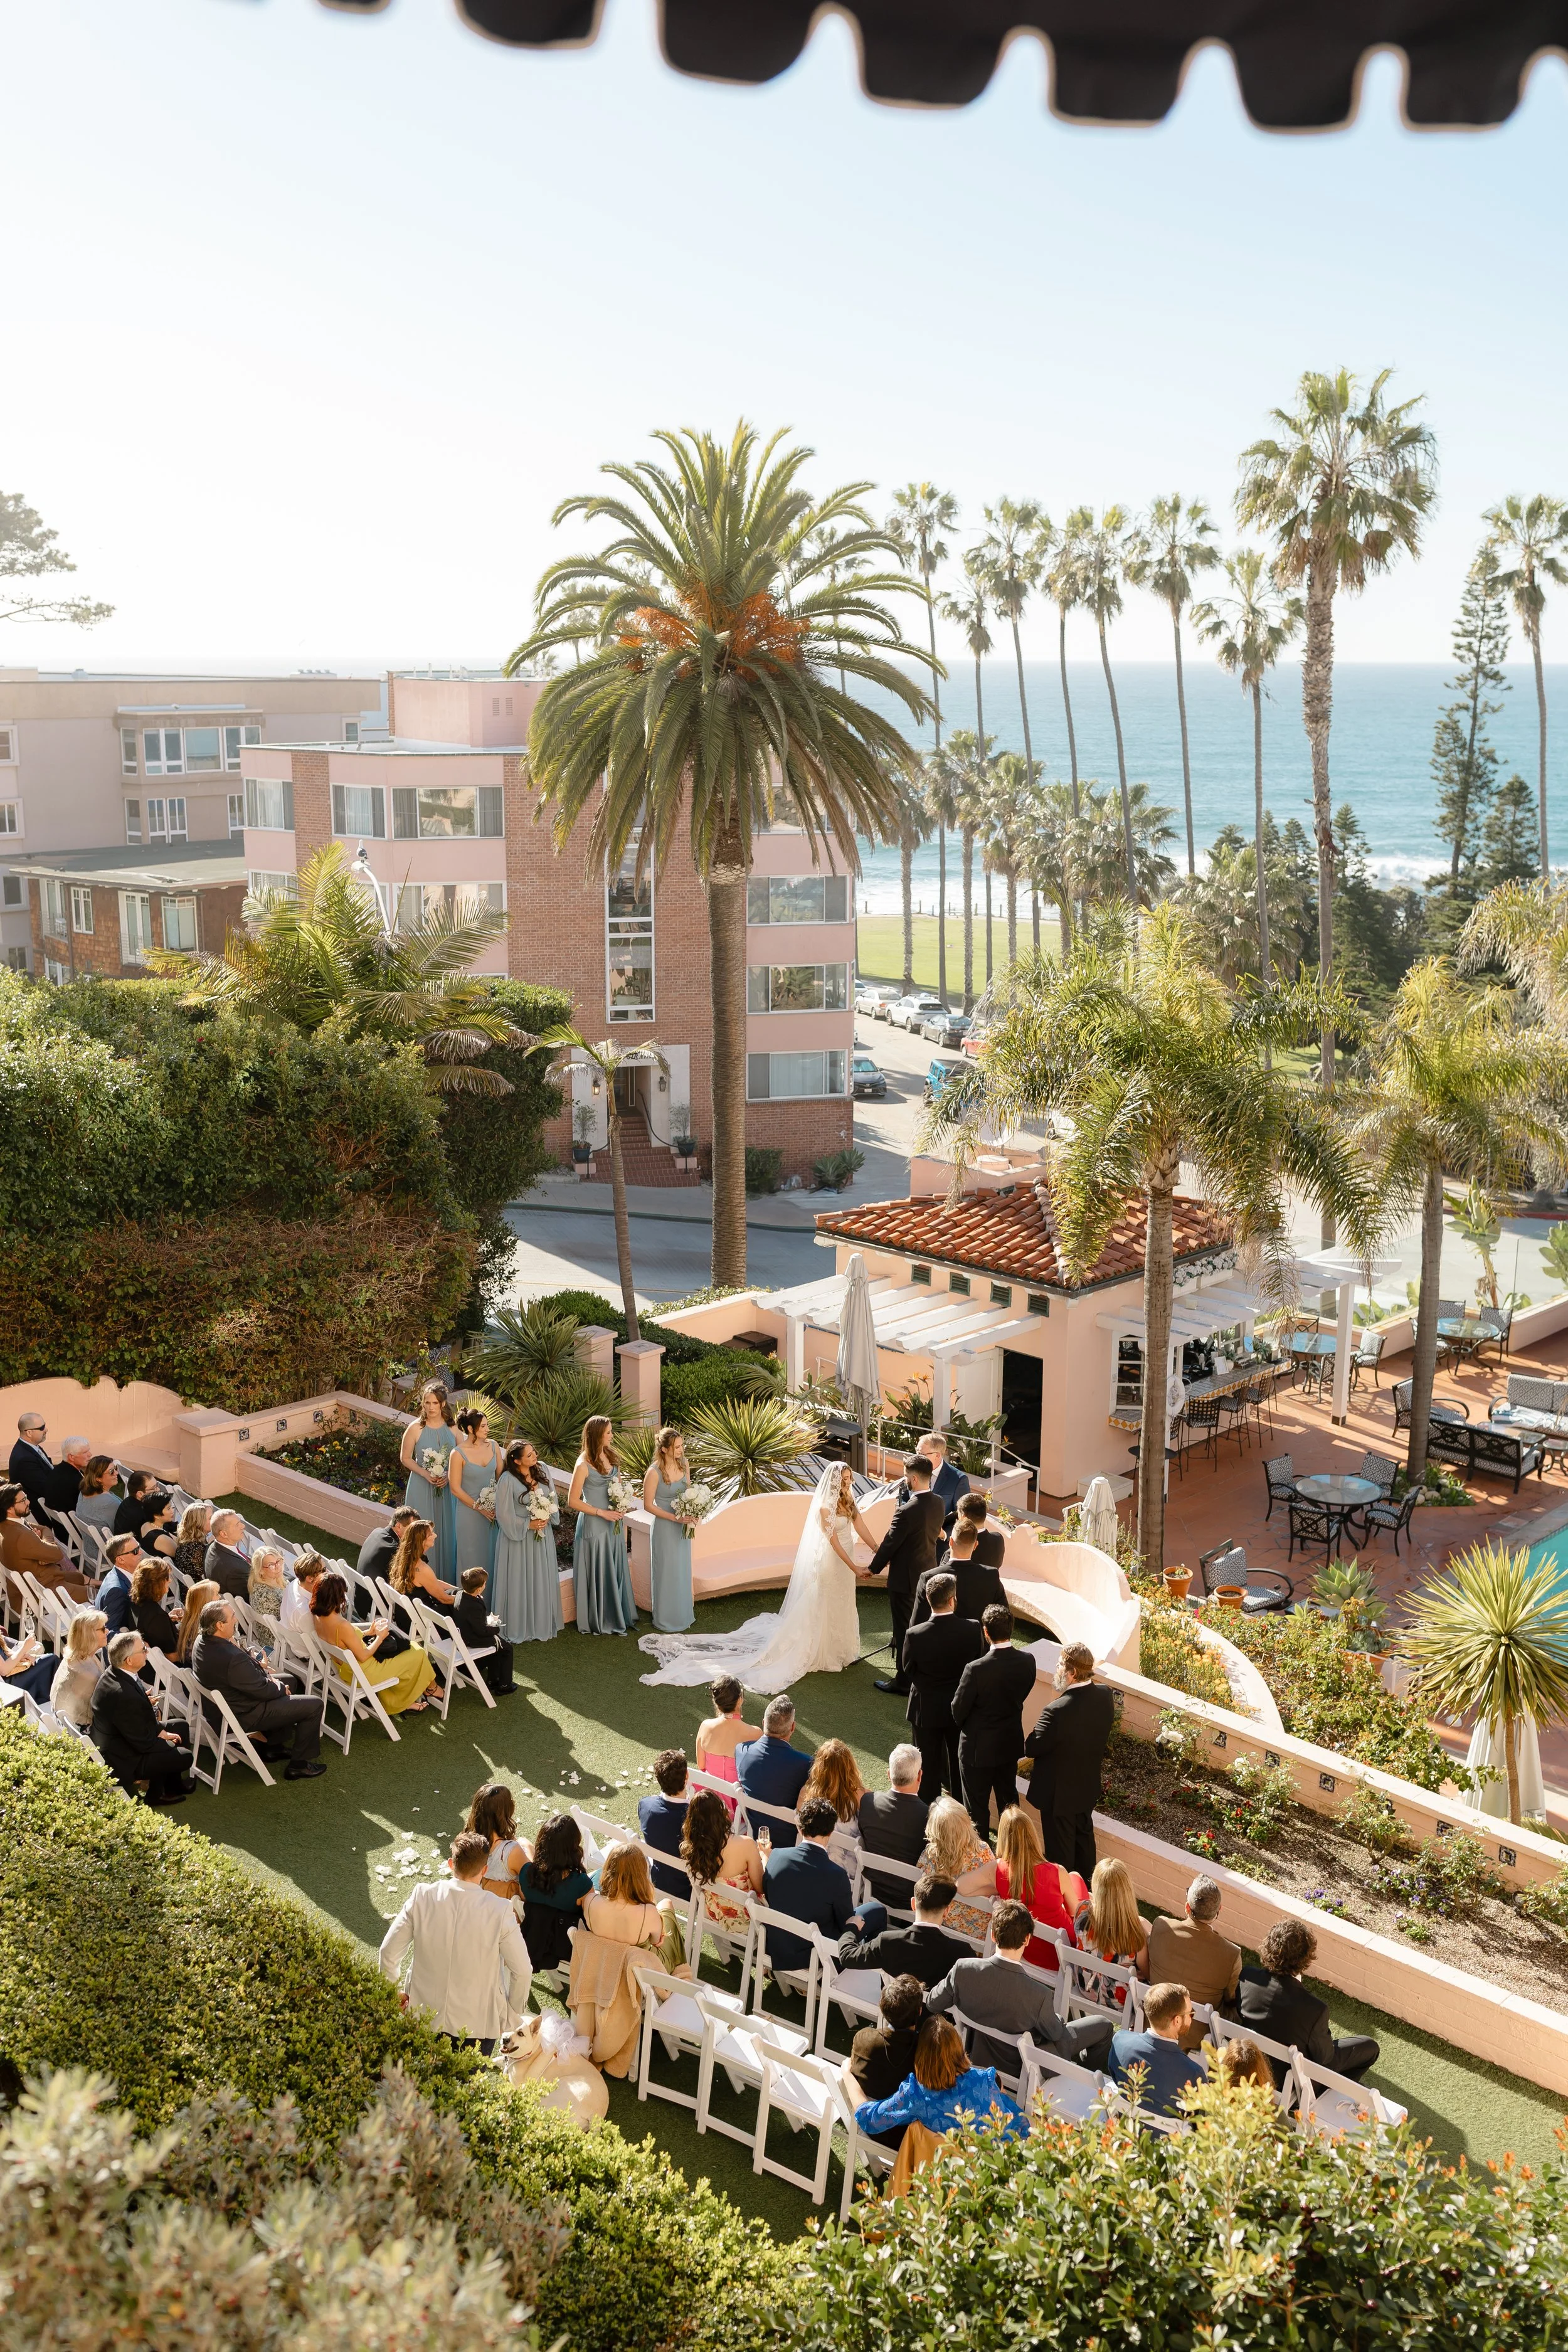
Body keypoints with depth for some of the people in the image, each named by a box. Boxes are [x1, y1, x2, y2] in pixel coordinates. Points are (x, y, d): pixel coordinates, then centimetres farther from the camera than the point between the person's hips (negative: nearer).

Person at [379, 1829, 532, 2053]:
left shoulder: (422, 1897, -14)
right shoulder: (500, 1911, -19)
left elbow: (389, 1951, -7)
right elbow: (523, 1970, -13)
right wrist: (512, 2016, 3)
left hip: (425, 2017, 2)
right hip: (478, 2023, -2)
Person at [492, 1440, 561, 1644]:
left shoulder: (542, 1469, -2)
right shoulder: (507, 1480, -19)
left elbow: (553, 1497, 8)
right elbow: (504, 1514, -15)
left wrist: (547, 1518, -7)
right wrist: (528, 1525, -15)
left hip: (543, 1535, 6)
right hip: (519, 1537, -6)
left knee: (543, 1581, 13)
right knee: (520, 1583, 3)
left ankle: (543, 1625, 26)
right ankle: (519, 1628, 16)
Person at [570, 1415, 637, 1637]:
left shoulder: (611, 1456, 1)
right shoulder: (583, 1465, -19)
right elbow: (573, 1502, -16)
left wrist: (621, 1511, 0)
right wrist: (602, 1513, -16)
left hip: (614, 1522, 6)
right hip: (594, 1525, -6)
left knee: (617, 1570, 15)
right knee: (598, 1573, 5)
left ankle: (618, 1616, 28)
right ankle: (598, 1621, 19)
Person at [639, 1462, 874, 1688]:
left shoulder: (848, 1501, 0)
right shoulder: (825, 1508, -23)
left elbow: (862, 1529, -1)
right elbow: (834, 1542, -23)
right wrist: (854, 1567, -26)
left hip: (845, 1563, 7)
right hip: (829, 1564, -7)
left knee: (842, 1607, 18)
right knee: (822, 1609, 5)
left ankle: (839, 1650, 33)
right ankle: (820, 1654, 18)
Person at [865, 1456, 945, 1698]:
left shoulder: (907, 1511, -28)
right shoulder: (938, 1504, -3)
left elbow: (890, 1544, -18)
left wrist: (874, 1568, 0)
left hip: (905, 1578, -8)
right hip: (928, 1574, 8)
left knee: (904, 1632, 6)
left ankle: (903, 1682, 16)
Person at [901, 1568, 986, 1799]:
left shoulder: (915, 1635, -25)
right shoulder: (974, 1629, -21)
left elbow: (909, 1672, -9)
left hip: (926, 1709, -2)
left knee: (928, 1765, 15)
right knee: (959, 1762, 21)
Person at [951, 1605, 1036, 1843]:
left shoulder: (976, 1669, -31)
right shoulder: (1027, 1661, -15)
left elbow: (958, 1710, -17)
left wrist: (963, 1725, 4)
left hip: (979, 1748, -5)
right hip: (1011, 1743, 6)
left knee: (977, 1806, 12)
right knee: (1008, 1797, 25)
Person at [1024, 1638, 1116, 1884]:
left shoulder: (1057, 1711, -37)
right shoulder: (1105, 1696, -15)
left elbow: (1033, 1748, -24)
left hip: (1059, 1792, -7)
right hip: (1088, 1787, 7)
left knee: (1060, 1846, 15)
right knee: (1083, 1833, 29)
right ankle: (1085, 1881, 48)